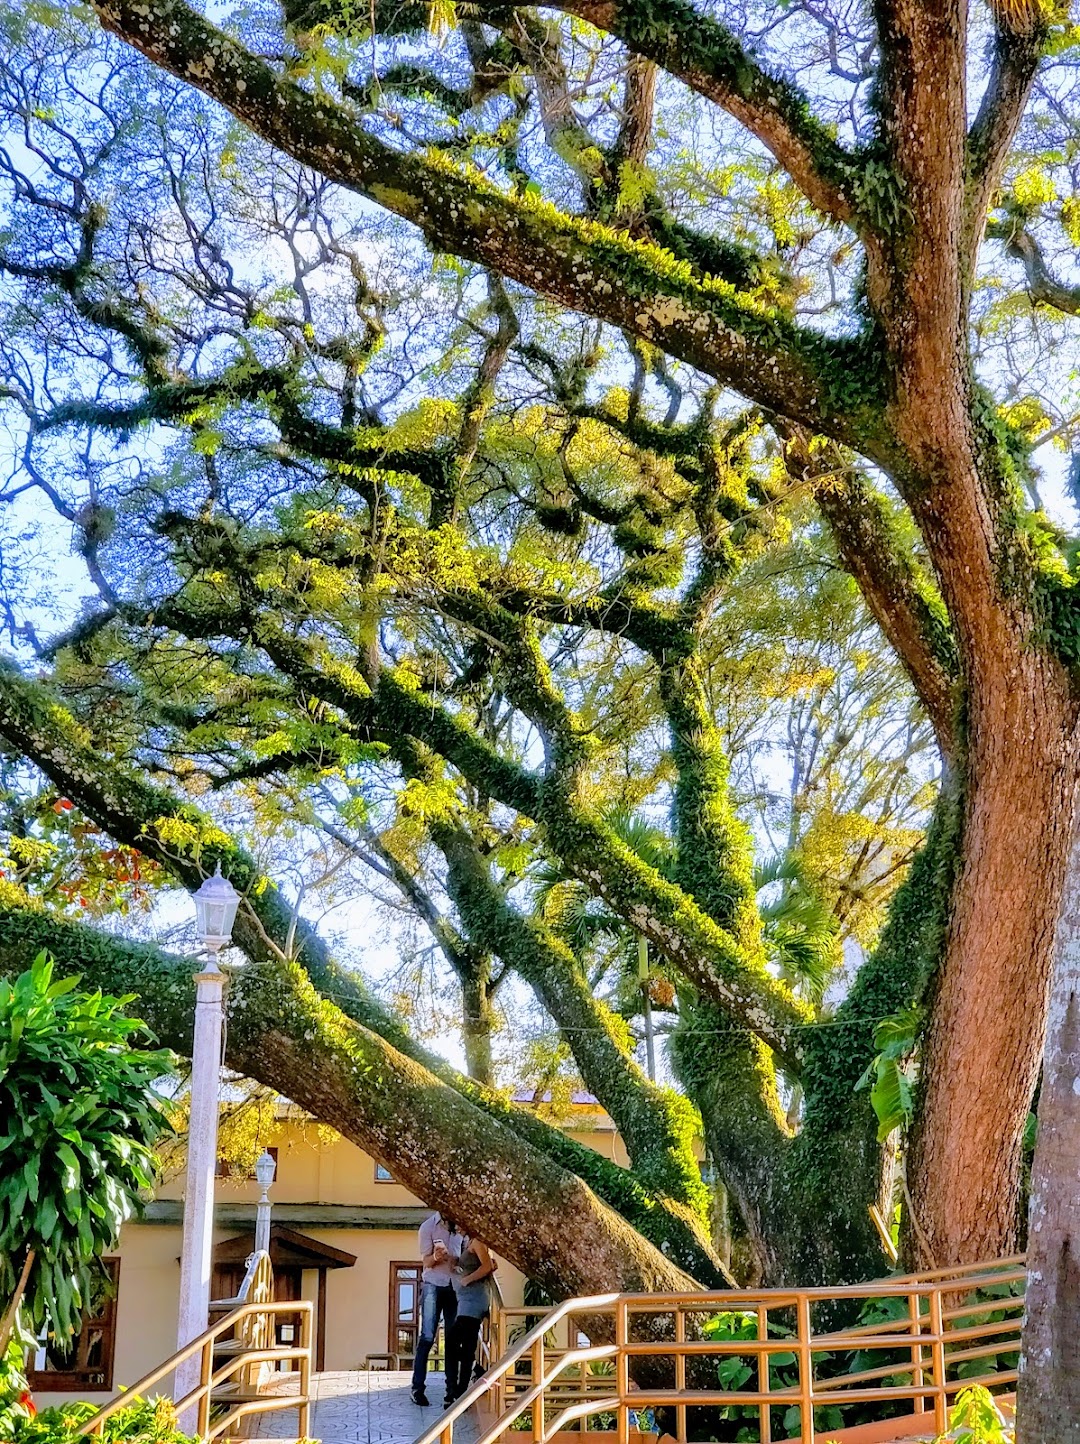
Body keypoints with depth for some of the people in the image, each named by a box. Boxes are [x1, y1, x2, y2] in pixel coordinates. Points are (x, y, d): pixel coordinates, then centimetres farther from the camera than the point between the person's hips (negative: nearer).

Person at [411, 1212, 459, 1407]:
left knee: (452, 1339, 5)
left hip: (455, 1287, 4)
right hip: (433, 1286, -4)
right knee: (427, 1337, -7)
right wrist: (435, 1257, -29)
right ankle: (417, 1388, -6)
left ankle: (452, 1388, 8)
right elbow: (426, 1262, -6)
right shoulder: (428, 1226, -5)